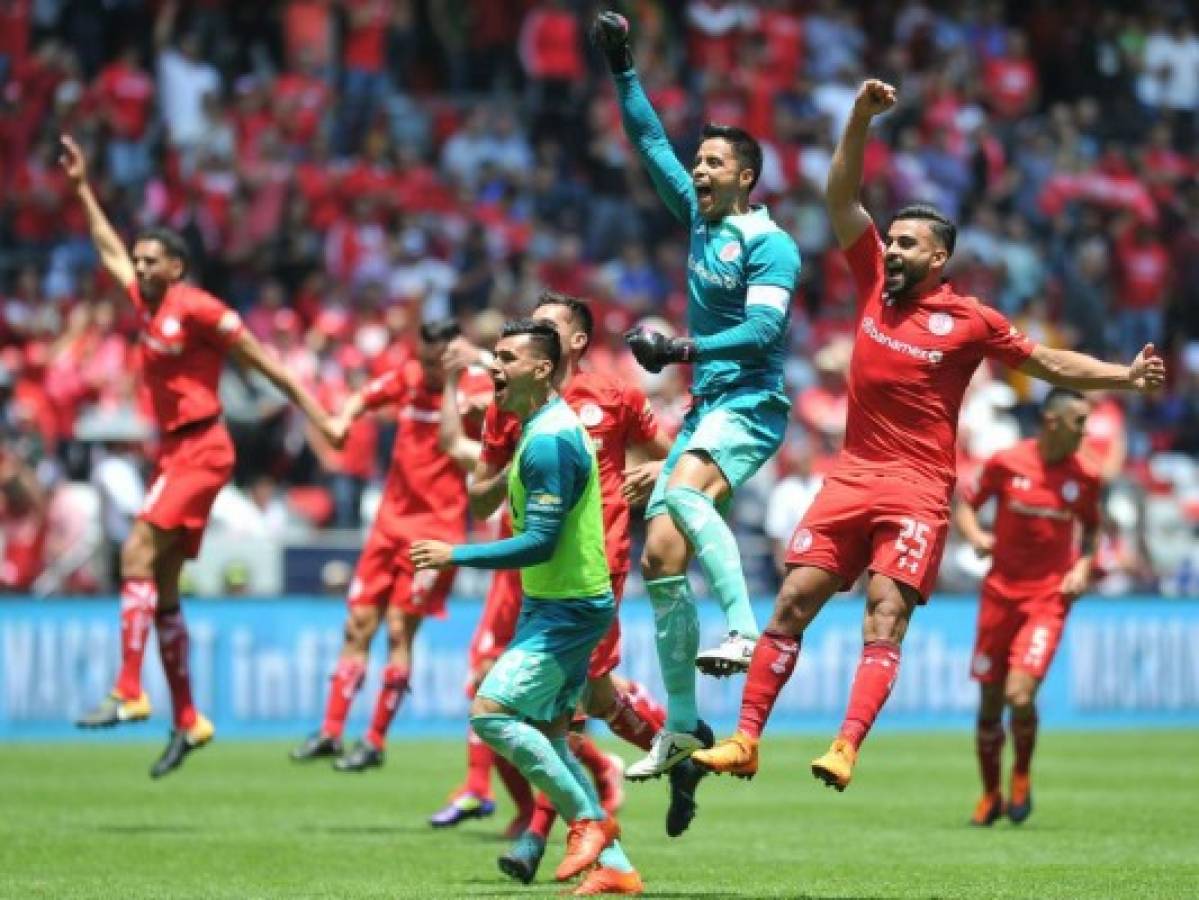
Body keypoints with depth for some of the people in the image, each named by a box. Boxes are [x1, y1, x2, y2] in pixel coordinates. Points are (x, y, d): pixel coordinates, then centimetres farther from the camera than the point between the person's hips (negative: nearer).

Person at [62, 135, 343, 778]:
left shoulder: (196, 309, -10)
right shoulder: (146, 302, 13)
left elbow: (266, 363, -7)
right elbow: (109, 248, 30)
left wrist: (320, 420, -9)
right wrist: (82, 187, 35)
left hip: (200, 450, -9)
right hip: (175, 451, 9)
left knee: (137, 553, -20)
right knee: (162, 587, 7)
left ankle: (128, 692, -25)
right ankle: (187, 721, 11)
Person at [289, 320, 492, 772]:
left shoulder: (473, 388, -7)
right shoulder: (408, 377, 5)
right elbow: (366, 396, 0)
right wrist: (343, 419, -21)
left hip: (437, 525, -5)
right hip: (392, 518, 5)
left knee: (400, 629, -9)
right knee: (359, 622, 5)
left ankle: (376, 741, -2)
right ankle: (331, 732, 11)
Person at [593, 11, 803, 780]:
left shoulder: (770, 245, -9)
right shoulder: (700, 217, 13)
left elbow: (763, 328, -19)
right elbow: (652, 142, 20)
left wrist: (683, 350, -22)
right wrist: (622, 69, 17)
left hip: (750, 405, -8)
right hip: (707, 407, 8)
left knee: (684, 490, -36)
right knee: (660, 556, 1)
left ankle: (744, 630, -41)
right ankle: (682, 726, 4)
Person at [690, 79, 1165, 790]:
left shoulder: (969, 320, -1)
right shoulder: (876, 283, 8)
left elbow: (1049, 363, 7)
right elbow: (842, 198, 7)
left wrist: (1126, 378, -3)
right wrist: (861, 120, -3)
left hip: (919, 489, -4)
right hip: (852, 476, 4)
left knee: (886, 614, -17)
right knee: (792, 604, -3)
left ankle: (847, 747, -28)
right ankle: (745, 740, -1)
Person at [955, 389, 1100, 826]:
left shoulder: (1086, 476, 0)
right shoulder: (1005, 463, -5)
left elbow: (1091, 527, 15)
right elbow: (966, 502, 7)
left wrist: (1083, 566, -2)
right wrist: (975, 535, -12)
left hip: (1049, 597, -1)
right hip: (1001, 592, 1)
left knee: (1020, 696, -18)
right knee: (989, 704, 5)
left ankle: (1022, 774, 12)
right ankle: (990, 796, 26)